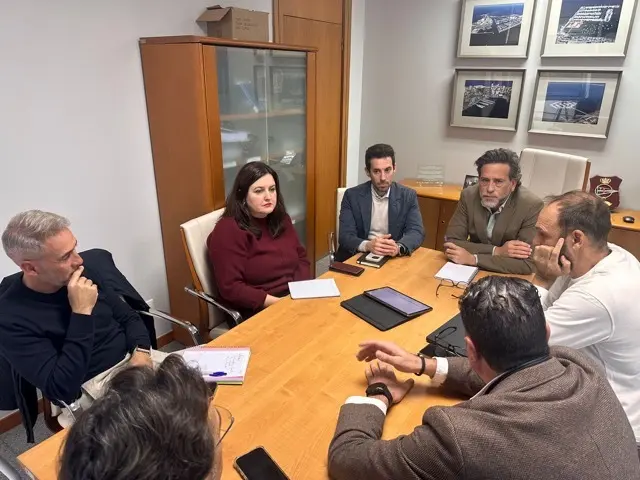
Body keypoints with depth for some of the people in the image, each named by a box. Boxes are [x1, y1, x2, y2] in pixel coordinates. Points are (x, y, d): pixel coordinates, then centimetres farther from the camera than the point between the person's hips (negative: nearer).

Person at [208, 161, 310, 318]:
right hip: (258, 312, -7)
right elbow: (230, 288, -16)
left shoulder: (280, 219, 9)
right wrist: (280, 303, -21)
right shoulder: (227, 231, -13)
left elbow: (301, 257, 15)